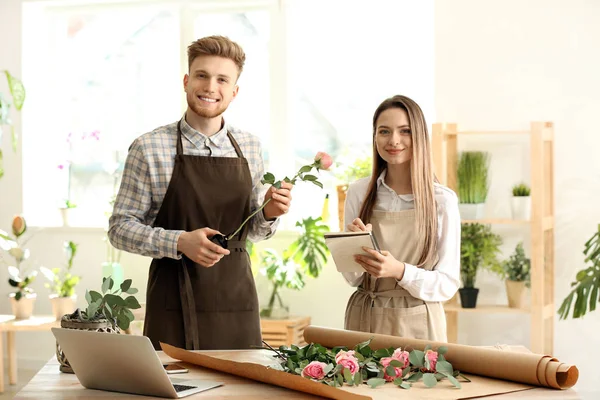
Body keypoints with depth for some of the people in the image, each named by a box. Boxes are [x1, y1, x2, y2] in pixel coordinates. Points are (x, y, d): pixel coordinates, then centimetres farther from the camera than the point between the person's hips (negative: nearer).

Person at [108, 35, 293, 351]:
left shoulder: (249, 147, 8)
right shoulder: (149, 148, -4)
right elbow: (120, 227, -4)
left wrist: (268, 215, -5)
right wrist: (179, 242, -18)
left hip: (238, 305, 3)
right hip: (174, 306, -3)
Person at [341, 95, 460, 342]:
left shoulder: (443, 200, -6)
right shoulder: (359, 192, -1)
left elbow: (448, 284, -6)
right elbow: (352, 278, 2)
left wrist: (400, 271, -23)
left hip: (417, 324, -1)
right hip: (365, 321, 2)